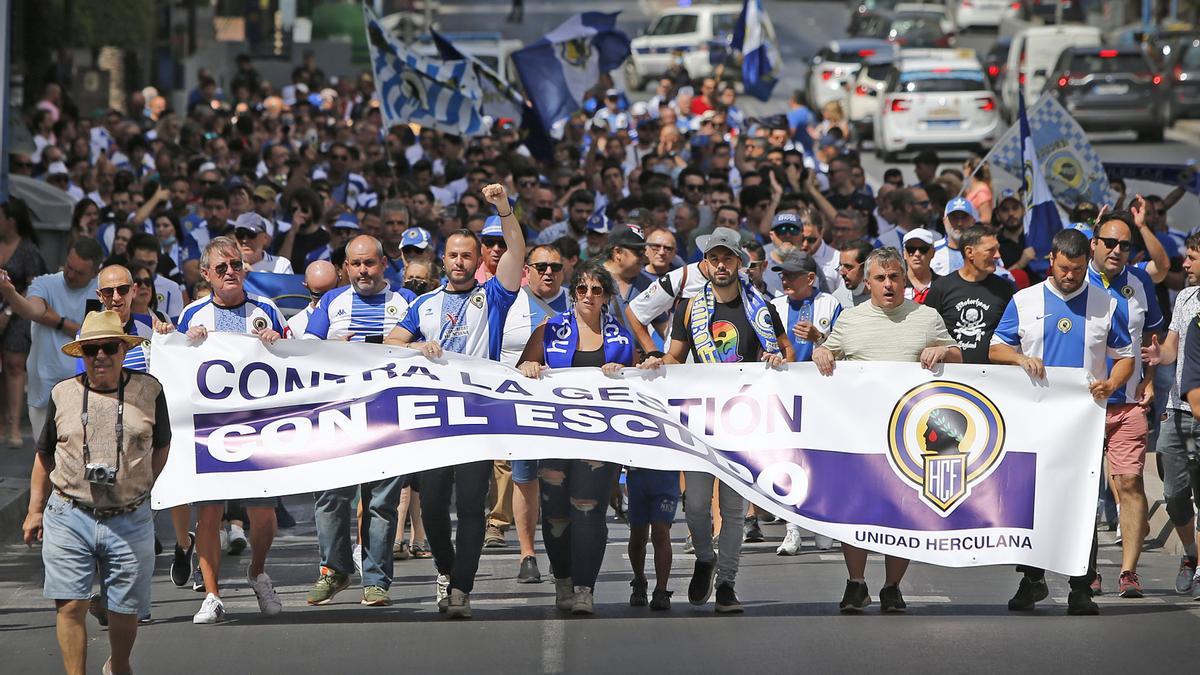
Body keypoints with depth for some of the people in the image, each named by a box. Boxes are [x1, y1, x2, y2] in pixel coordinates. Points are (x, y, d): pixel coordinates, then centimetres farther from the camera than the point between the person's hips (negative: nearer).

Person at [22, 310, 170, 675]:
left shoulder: (149, 391, 3)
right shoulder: (62, 394, 5)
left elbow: (161, 446, 16)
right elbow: (44, 454, 15)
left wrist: (138, 486, 7)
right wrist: (35, 510, 14)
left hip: (130, 519, 0)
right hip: (69, 518, 0)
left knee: (124, 609, 8)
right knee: (70, 605, -8)